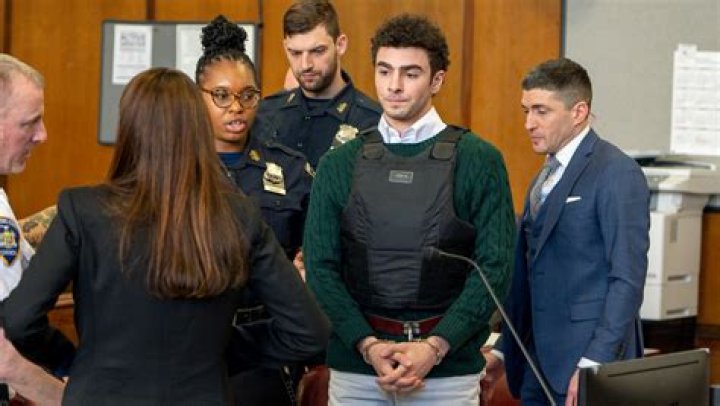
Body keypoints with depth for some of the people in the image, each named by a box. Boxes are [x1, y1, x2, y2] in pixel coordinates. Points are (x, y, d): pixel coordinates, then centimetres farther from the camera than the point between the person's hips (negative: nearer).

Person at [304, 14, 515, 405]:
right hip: (355, 364, 2)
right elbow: (320, 267, 3)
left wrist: (435, 347, -13)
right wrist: (368, 345, -10)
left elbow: (495, 267, -4)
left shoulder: (479, 161, 1)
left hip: (448, 368, -2)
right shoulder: (338, 165, 7)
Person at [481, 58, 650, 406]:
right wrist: (503, 351, 16)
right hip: (538, 365, 8)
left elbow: (628, 278, -16)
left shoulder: (617, 174, -10)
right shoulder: (546, 178, 17)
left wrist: (593, 364, -21)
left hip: (587, 366, -8)